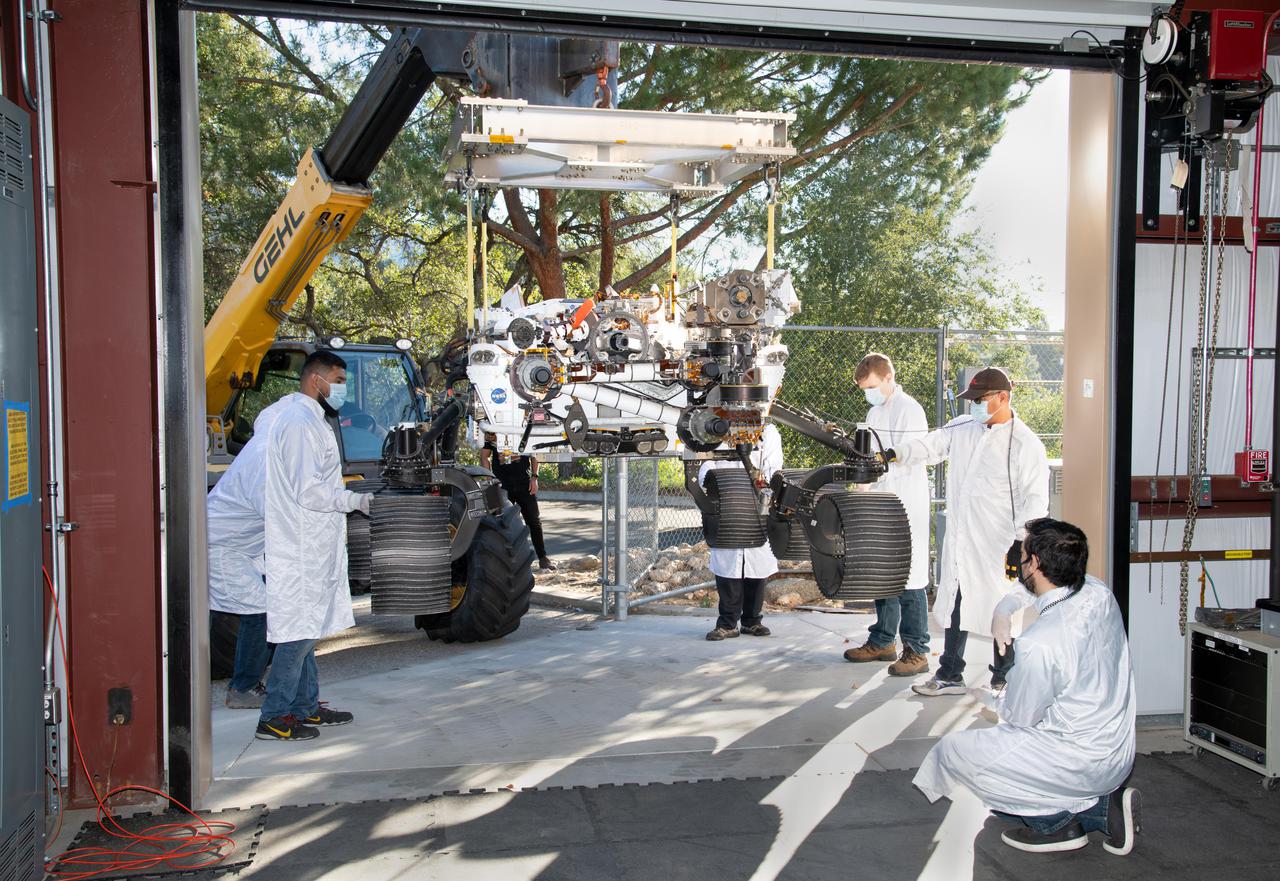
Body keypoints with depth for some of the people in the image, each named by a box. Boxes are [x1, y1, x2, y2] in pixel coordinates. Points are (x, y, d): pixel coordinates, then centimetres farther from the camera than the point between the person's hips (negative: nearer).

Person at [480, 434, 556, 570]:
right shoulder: (491, 431, 4)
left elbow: (533, 454, 10)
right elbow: (484, 456, 6)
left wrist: (534, 477, 0)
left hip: (524, 482, 0)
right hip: (502, 485, 0)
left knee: (534, 521, 2)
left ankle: (543, 558, 10)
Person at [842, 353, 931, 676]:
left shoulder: (909, 409, -11)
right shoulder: (874, 413, 16)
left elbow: (908, 461, -19)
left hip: (907, 508, -9)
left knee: (909, 578, -5)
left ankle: (916, 651, 1)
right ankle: (883, 641, 24)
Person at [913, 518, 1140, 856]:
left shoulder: (1038, 644, -29)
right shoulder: (1098, 591, -6)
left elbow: (1020, 716, -11)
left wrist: (990, 697, 7)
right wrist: (1002, 612, 7)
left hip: (1083, 763, -8)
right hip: (1120, 750, 8)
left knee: (953, 749, -2)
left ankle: (1055, 823, 4)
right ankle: (1101, 806, 13)